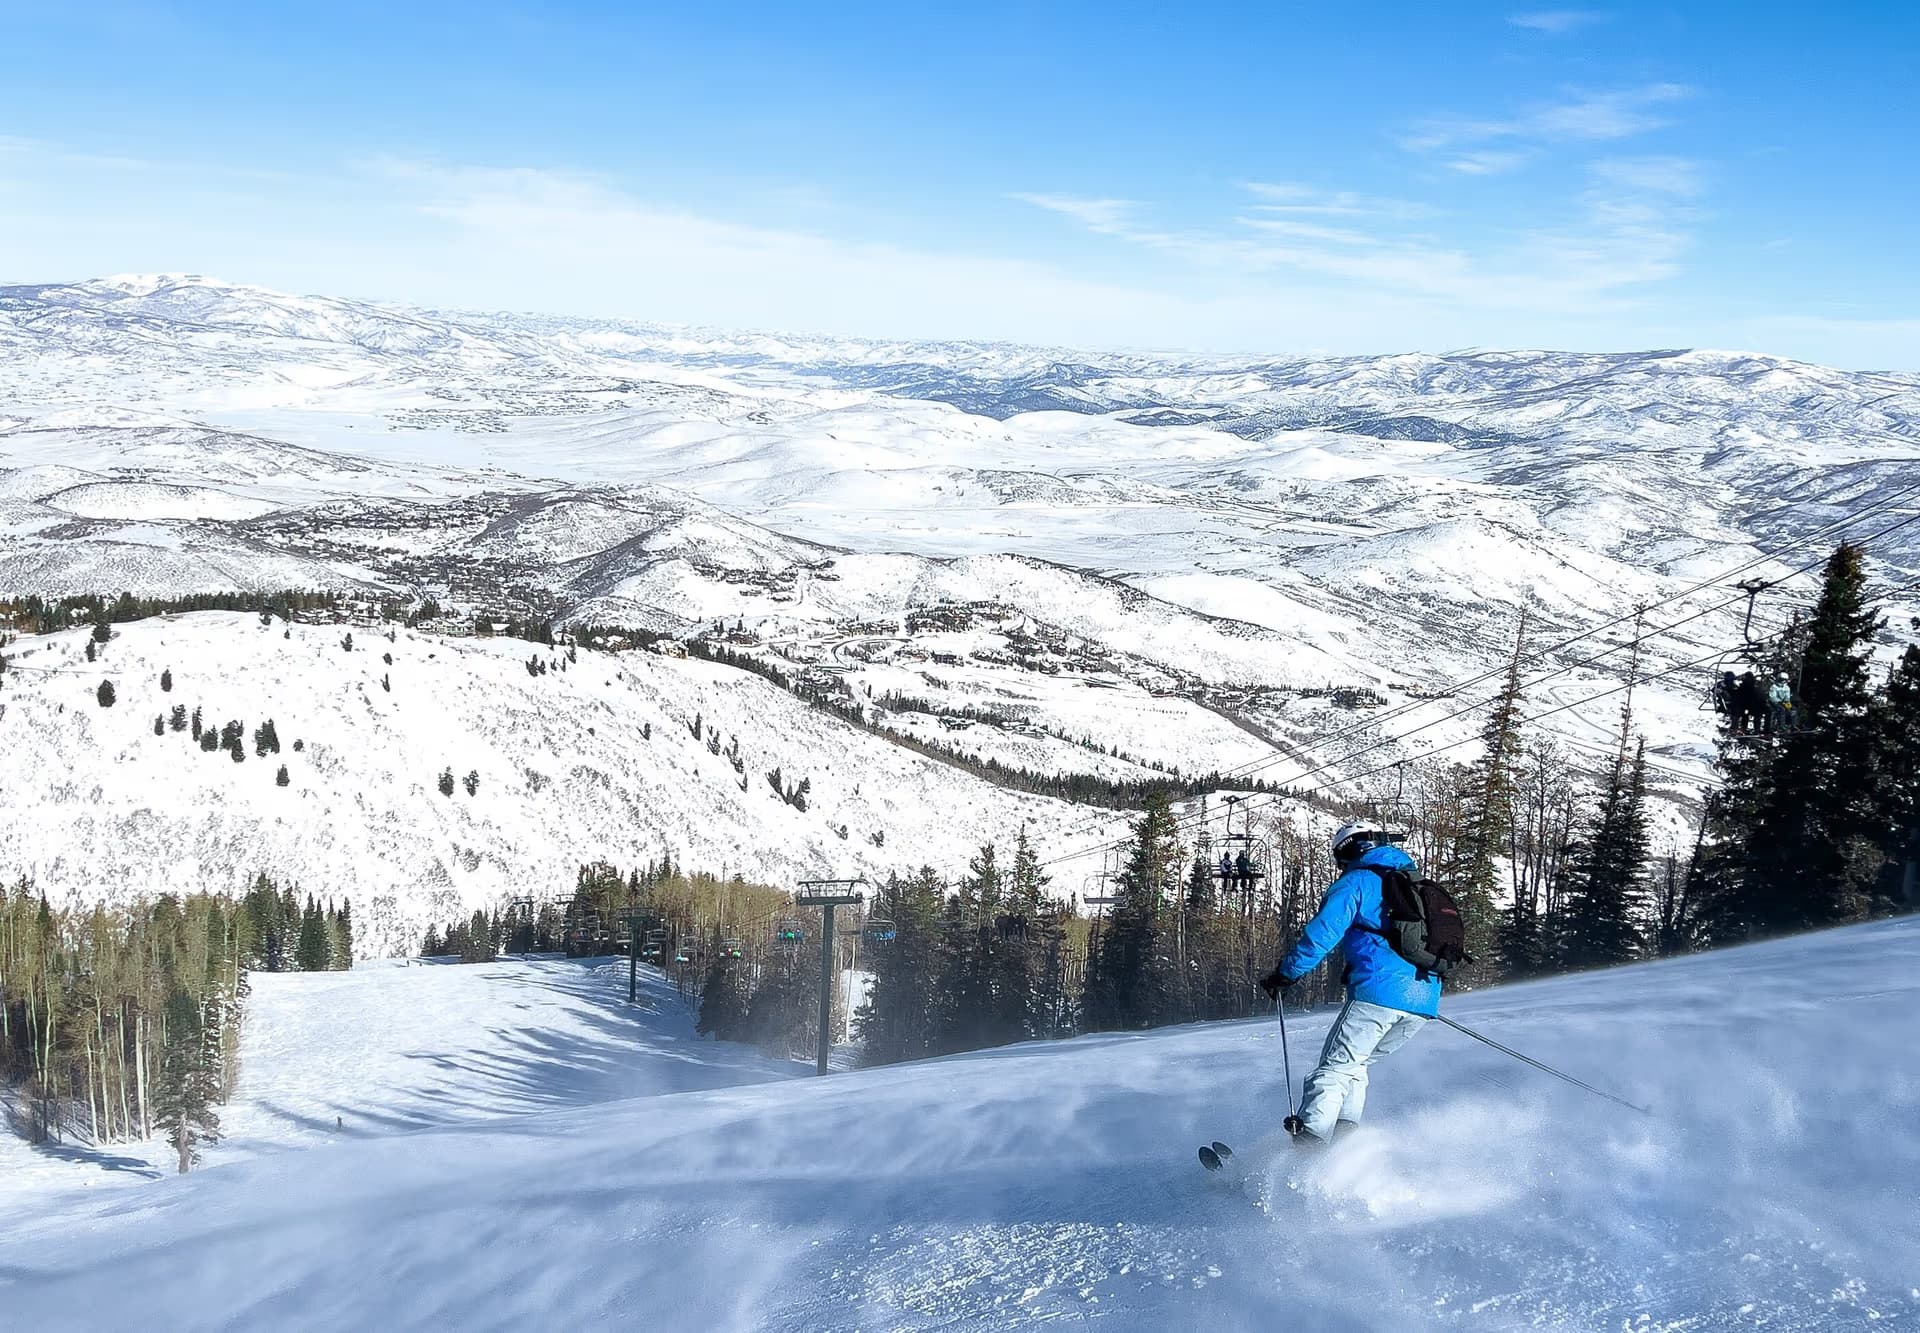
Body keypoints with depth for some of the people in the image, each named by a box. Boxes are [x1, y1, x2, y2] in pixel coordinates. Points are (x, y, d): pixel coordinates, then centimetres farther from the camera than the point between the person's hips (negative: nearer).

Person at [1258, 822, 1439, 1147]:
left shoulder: (1356, 881, 3)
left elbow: (1322, 933, -9)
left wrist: (1285, 974, -2)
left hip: (1377, 992, -7)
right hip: (1424, 1003, 7)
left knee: (1334, 1068, -3)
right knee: (1353, 1065, 20)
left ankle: (1306, 1148, -15)